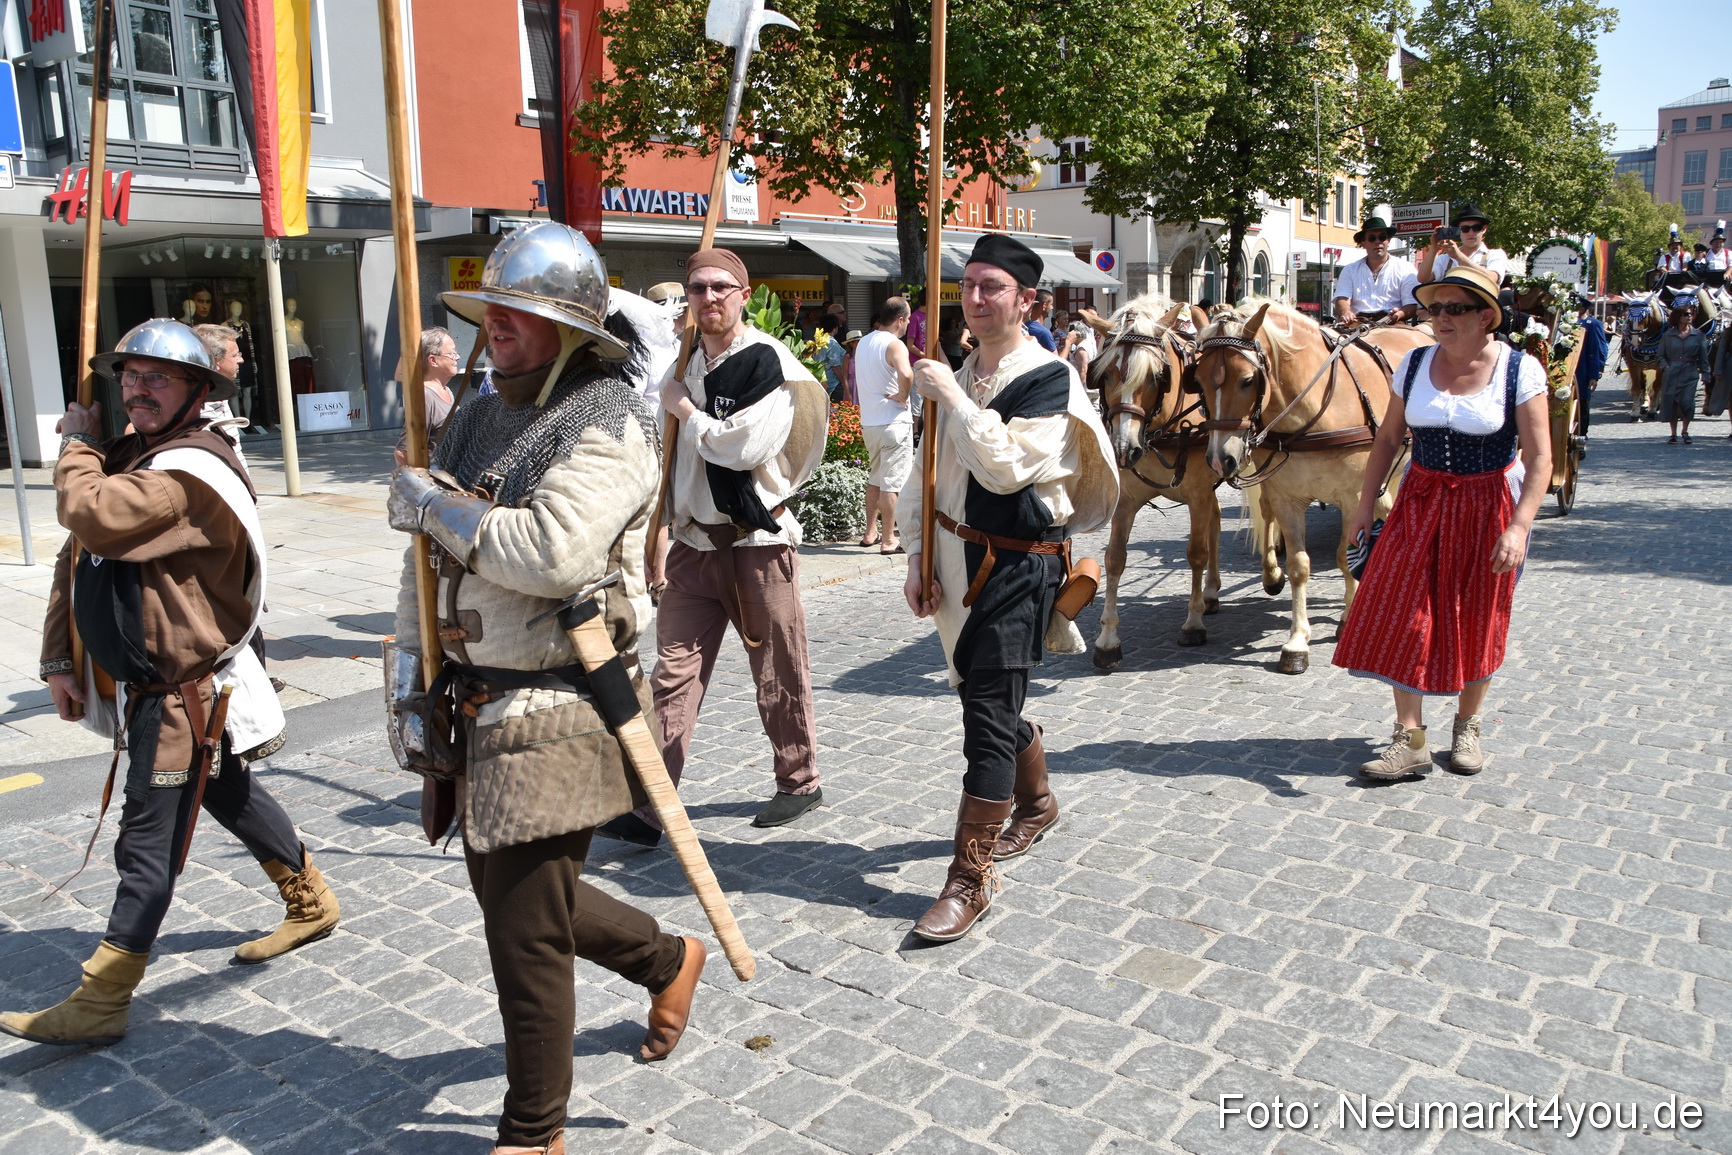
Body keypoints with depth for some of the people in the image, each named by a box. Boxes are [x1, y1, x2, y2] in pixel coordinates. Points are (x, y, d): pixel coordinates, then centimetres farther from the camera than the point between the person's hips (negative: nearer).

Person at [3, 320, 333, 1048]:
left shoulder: (193, 469, -20)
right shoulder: (127, 457, 10)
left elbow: (91, 516, -34)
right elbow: (77, 558, 12)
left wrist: (76, 445, -14)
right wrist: (58, 658, 7)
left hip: (185, 692, -10)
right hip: (150, 682, 10)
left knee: (149, 841, -3)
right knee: (232, 797, 21)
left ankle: (100, 1003, 6)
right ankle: (310, 904, 38)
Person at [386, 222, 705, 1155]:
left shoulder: (610, 422, -14)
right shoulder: (479, 418, 11)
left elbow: (552, 552, -29)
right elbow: (428, 554, 13)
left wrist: (430, 501, -16)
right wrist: (409, 666, 5)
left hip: (554, 710, -9)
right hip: (475, 702, 9)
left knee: (525, 928, 0)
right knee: (507, 890, 23)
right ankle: (669, 961, 45)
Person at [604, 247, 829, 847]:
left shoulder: (770, 362, -10)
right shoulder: (686, 362, 12)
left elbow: (745, 446, -23)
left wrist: (684, 409, -9)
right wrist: (656, 533, 20)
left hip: (756, 541, -6)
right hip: (693, 542, 6)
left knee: (779, 674, 7)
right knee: (673, 674, 1)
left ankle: (799, 780, 27)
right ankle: (647, 808, 4)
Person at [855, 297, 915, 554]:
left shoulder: (864, 342, 11)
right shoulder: (894, 344, -15)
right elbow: (906, 374, -35)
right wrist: (903, 396, -18)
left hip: (869, 422, 8)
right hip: (894, 422, -8)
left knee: (875, 479, 20)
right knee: (892, 483, -2)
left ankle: (870, 533, 27)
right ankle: (888, 540, 2)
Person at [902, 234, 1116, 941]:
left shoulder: (1050, 380, -11)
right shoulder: (960, 376, 10)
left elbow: (1006, 467, -26)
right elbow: (932, 474, 12)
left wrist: (952, 397, -21)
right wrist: (919, 562, 7)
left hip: (1017, 565, -7)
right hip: (960, 562, 7)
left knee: (988, 710, -9)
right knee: (993, 698, 19)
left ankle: (971, 876, -3)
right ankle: (1034, 804, 43)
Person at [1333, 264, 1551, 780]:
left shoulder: (1520, 370, -11)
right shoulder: (1415, 364, 0)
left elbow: (1539, 457, -14)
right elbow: (1388, 438, 7)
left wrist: (1519, 527, -24)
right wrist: (1366, 506, 3)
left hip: (1489, 505, -2)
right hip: (1421, 502, 3)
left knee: (1477, 620, 8)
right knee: (1403, 615, -5)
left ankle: (1466, 727, 28)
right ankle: (1410, 740, 2)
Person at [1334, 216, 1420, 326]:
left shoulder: (1405, 269, 14)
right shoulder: (1350, 270, 19)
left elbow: (1412, 305, 4)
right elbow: (1342, 299, 5)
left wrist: (1399, 314, -21)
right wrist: (1346, 313, -21)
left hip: (1393, 325, -1)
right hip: (1358, 323, 1)